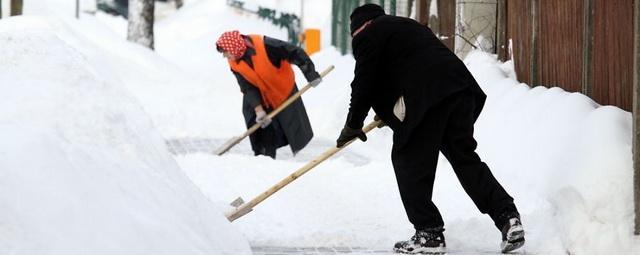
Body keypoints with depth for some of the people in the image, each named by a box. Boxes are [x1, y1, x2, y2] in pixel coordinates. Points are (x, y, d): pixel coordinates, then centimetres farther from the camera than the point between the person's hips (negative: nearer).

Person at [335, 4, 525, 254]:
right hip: (459, 88, 8)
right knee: (465, 157, 11)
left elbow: (365, 82, 5)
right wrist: (388, 112, 44)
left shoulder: (367, 36, 9)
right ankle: (507, 217, -1)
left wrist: (353, 124, 15)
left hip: (427, 97, -8)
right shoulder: (407, 25, 35)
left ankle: (429, 233, 2)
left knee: (410, 162, 4)